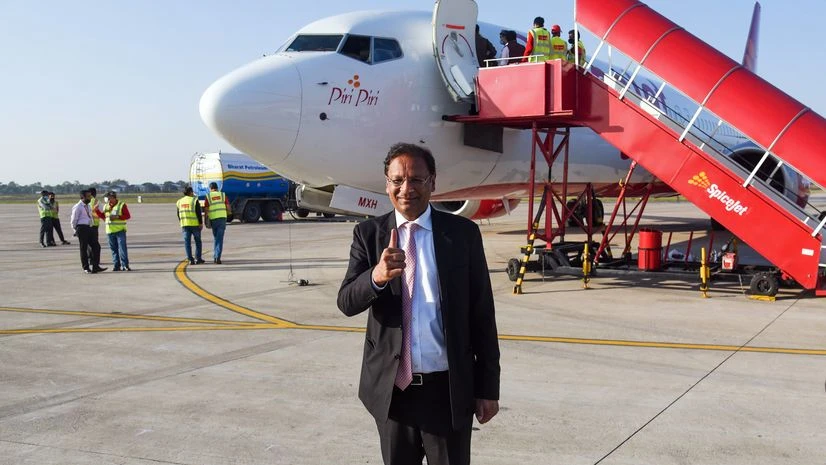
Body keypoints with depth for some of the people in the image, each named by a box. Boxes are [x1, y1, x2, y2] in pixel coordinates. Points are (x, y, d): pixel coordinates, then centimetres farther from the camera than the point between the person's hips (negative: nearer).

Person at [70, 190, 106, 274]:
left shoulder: (88, 206, 17)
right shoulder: (78, 207, -9)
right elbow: (74, 220, -8)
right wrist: (77, 231, -2)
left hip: (89, 228, 8)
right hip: (82, 228, -8)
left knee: (96, 246, 2)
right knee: (84, 248, -1)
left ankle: (95, 267, 5)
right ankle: (86, 268, 7)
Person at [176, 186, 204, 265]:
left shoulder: (179, 201, 10)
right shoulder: (194, 200, -6)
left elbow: (179, 214, 15)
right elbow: (198, 213, -11)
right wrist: (201, 223, -7)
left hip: (184, 225, 3)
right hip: (195, 224, -3)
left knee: (187, 242, 4)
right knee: (198, 241, 10)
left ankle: (190, 259, -2)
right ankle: (198, 258, 10)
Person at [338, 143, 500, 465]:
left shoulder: (463, 233, -3)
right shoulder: (368, 234, 0)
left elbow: (482, 314, -1)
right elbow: (346, 303, -10)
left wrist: (488, 387, 0)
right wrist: (377, 276, -32)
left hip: (449, 388, -1)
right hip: (392, 387, 2)